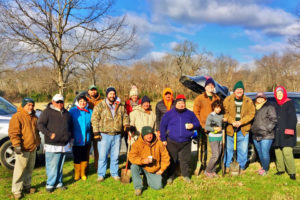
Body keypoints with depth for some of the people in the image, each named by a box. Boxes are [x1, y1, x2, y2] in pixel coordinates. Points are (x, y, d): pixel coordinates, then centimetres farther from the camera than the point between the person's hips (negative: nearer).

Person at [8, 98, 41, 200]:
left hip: (33, 148, 7)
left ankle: (26, 186, 29)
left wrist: (38, 142, 23)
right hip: (23, 149, -7)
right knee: (20, 169, -4)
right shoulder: (17, 117, -11)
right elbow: (13, 133, -16)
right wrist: (17, 145, -22)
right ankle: (16, 190, 5)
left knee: (29, 169, 16)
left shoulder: (34, 117, 13)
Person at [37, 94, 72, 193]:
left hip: (64, 144, 6)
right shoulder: (47, 112, -4)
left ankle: (58, 183, 24)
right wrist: (49, 134, -16)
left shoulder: (66, 113, 16)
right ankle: (50, 184, 10)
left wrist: (69, 138, 20)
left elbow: (70, 127, 27)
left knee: (60, 166, 13)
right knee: (52, 166, -3)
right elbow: (40, 124, -9)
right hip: (52, 145, -5)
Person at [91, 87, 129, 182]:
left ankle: (114, 173, 24)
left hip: (117, 135, 3)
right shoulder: (100, 106, 0)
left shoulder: (120, 106, 11)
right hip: (104, 135, -3)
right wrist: (96, 132, -9)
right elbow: (95, 119, -3)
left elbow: (125, 116, 17)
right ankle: (101, 175, 14)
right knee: (102, 156, 1)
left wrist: (126, 124, -3)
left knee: (115, 156, 11)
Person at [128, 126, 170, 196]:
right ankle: (138, 187, -15)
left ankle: (148, 179, 22)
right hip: (142, 167, -1)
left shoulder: (159, 144, -9)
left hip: (154, 170, 1)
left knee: (158, 186, -12)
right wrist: (143, 161, -33)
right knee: (134, 166, -32)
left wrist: (162, 169, -2)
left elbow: (165, 157, 1)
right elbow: (131, 156, -21)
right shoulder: (137, 144, -14)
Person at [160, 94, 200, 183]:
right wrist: (163, 139, -1)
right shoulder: (169, 114, 2)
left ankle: (185, 175, 26)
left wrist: (193, 125, -11)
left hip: (186, 142, 1)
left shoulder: (190, 114, 7)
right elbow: (163, 126, 3)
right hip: (172, 142, -1)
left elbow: (197, 123, 13)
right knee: (172, 160, 7)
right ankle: (170, 176, 22)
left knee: (185, 159, 8)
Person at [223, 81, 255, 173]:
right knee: (229, 148, 11)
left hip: (243, 129, 0)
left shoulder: (248, 101, 2)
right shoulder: (227, 100, 0)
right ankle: (227, 166, 26)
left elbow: (251, 114, -4)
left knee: (243, 150, 5)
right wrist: (232, 121, -19)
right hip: (230, 128, 0)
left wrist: (241, 122, -16)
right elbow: (225, 113, -4)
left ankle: (241, 167, 21)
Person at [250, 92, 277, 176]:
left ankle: (265, 169, 10)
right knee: (260, 153, 14)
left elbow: (274, 120, -10)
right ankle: (263, 167, 30)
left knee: (265, 153, -5)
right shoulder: (254, 107, 14)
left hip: (266, 135, -6)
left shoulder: (269, 107, -5)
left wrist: (268, 129, -16)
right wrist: (251, 128, 14)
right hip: (256, 135, 6)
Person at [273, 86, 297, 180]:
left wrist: (289, 130, -18)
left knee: (287, 152, -13)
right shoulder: (276, 105, 17)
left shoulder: (290, 103, -2)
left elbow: (292, 118, -10)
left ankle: (292, 172, -2)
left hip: (287, 134, -7)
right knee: (278, 151, 8)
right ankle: (280, 169, 22)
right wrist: (274, 131, 20)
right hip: (278, 133, 7)